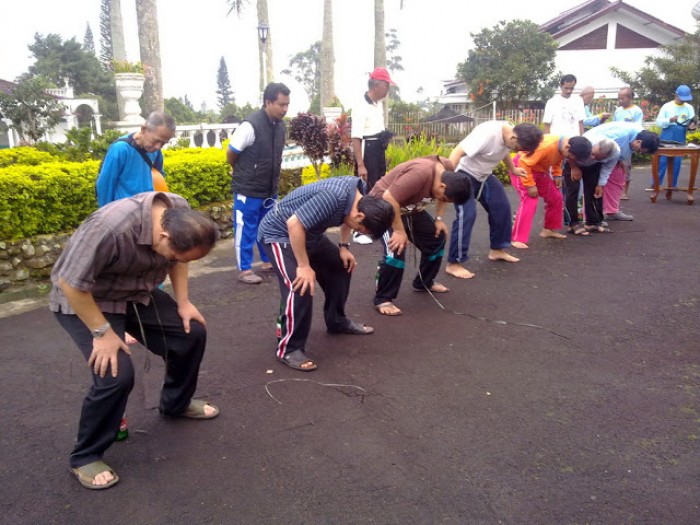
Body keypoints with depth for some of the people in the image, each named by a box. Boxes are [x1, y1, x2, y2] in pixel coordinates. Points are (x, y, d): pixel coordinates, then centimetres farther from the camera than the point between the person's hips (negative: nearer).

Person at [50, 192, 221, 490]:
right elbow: (69, 282, -30)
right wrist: (103, 332, -25)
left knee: (192, 333, 2)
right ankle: (85, 457, 4)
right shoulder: (109, 228, -40)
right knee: (116, 374, -20)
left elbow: (178, 260, 2)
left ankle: (176, 404, 28)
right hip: (85, 300, -6)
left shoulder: (180, 214, -18)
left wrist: (183, 302, -4)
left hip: (137, 293, 7)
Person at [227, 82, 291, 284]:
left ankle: (268, 261, 33)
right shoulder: (251, 125, -21)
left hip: (270, 189, 7)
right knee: (246, 229, 3)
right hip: (248, 189, -7)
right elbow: (230, 154, -12)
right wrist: (243, 173, 3)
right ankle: (244, 270, 13)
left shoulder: (279, 125, 2)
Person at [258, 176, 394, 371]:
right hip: (279, 233, -9)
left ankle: (337, 322, 31)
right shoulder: (333, 197, -36)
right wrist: (304, 266, -29)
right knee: (300, 287, -23)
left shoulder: (360, 192, -8)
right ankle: (288, 349, -8)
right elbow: (294, 224, -36)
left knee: (341, 266, 13)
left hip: (308, 232, 9)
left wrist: (344, 246, 1)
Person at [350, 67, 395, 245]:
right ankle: (358, 231, 5)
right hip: (367, 151, -9)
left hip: (379, 151, 9)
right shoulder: (361, 107, -18)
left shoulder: (379, 104, 9)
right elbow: (355, 138, -22)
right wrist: (360, 165, -26)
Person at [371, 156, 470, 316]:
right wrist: (399, 231, -29)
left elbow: (443, 196, 11)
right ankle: (382, 299, -8)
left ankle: (424, 282, 27)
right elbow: (389, 198, -37)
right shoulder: (420, 173, -38)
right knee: (396, 251, -23)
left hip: (410, 207, 9)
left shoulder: (448, 170, -11)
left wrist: (439, 219, 2)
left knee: (437, 238, 9)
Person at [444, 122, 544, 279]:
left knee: (502, 207, 9)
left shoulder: (511, 136, -6)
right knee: (467, 214, -18)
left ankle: (497, 249, 27)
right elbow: (457, 153, -36)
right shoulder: (488, 133, -33)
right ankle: (453, 264, -12)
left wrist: (513, 169, 31)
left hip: (484, 175, 9)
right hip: (464, 174, -9)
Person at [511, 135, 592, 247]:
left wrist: (557, 175, -2)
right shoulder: (546, 146, -37)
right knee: (529, 201, -21)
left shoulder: (563, 148, -11)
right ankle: (517, 239, -19)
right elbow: (524, 163, -32)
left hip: (540, 170, 9)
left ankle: (548, 229, 24)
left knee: (555, 198, 8)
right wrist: (530, 185, -29)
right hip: (522, 167, -9)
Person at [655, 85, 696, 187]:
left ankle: (673, 185, 14)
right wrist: (669, 120, -23)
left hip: (680, 140, 3)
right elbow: (658, 122, -6)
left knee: (677, 162, 6)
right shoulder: (667, 106, -2)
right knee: (662, 161, -3)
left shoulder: (689, 108, 6)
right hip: (666, 138, -3)